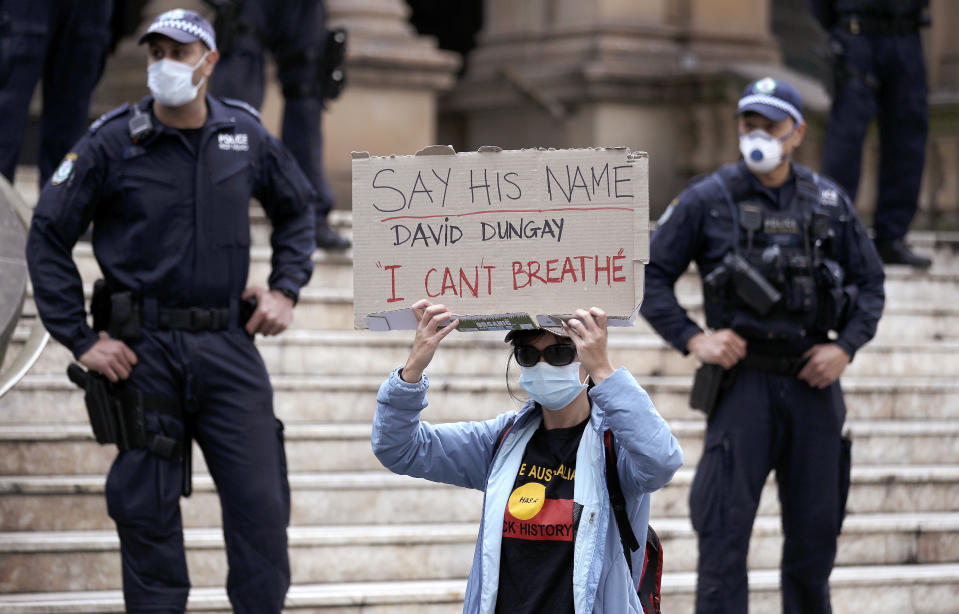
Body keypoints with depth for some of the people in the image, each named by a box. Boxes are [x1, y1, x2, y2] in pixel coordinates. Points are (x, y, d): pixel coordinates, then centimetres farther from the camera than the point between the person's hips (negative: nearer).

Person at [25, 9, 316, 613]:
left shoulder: (246, 134, 5)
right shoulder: (112, 144, -5)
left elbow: (298, 206, 23)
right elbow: (48, 238, -1)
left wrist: (286, 289, 11)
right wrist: (81, 339, -6)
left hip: (229, 346, 2)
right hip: (145, 349, -2)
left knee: (262, 505, -1)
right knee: (147, 511, 2)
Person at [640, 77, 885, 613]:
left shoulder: (830, 203, 7)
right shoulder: (707, 201, -1)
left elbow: (870, 283, 14)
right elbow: (651, 277, 2)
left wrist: (846, 348, -2)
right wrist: (692, 339, -10)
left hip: (813, 383, 3)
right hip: (743, 380, -3)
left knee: (815, 529, 9)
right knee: (724, 528, -8)